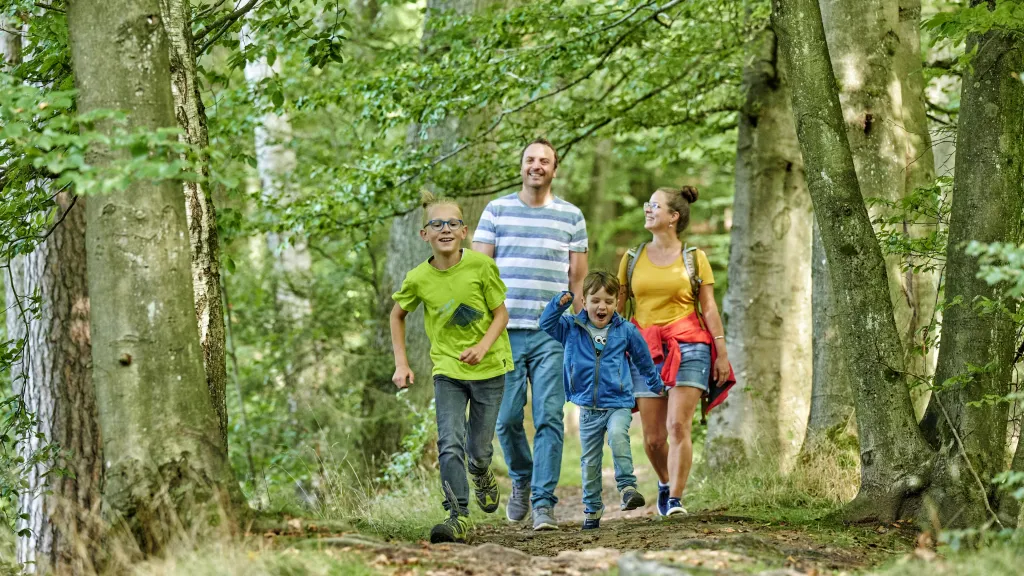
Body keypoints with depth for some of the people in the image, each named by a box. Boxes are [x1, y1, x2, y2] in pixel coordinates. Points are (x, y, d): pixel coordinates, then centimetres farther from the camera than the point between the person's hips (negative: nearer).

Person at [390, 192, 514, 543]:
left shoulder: (481, 265, -13)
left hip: (489, 369, 0)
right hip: (447, 370, 0)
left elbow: (501, 313, -4)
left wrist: (483, 347, -21)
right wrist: (401, 364, 5)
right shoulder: (418, 279, -8)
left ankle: (482, 476, 44)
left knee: (478, 447, 8)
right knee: (450, 444, -15)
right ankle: (457, 518, -17)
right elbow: (398, 315, 11)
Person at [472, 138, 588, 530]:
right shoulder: (496, 211, 8)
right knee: (507, 419, 3)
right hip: (504, 332, 1)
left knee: (549, 419, -8)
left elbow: (579, 279, 12)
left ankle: (544, 502, -5)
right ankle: (522, 480, 29)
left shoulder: (571, 217, 9)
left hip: (551, 335, 0)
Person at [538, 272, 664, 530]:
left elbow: (643, 360, 15)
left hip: (618, 404, -2)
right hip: (588, 408, 2)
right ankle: (592, 509, 21)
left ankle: (627, 486, -29)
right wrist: (559, 303, -22)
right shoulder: (572, 329, 1)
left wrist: (656, 385, 28)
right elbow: (546, 323, -7)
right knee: (590, 461, 8)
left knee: (618, 435, -33)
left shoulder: (626, 331, 1)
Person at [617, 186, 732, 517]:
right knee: (652, 438, 3)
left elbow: (709, 308, 4)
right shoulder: (632, 258, 12)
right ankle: (665, 483, 32)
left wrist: (722, 352, -2)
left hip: (688, 346, -2)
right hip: (646, 349, 2)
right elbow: (617, 307, 13)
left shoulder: (694, 258, 6)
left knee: (678, 426, -15)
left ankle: (676, 500, -12)